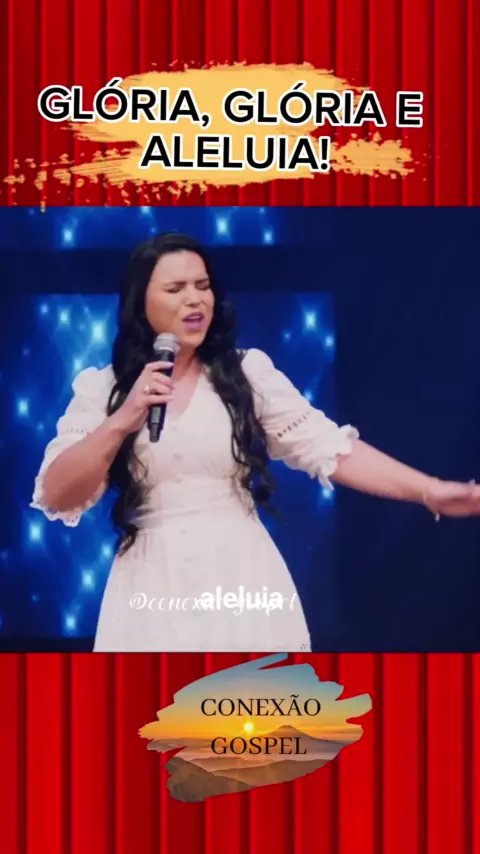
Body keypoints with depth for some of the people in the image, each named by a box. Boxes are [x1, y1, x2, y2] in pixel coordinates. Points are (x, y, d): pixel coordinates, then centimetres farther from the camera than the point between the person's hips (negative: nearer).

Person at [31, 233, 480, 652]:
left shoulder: (248, 371, 2)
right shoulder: (101, 388, 2)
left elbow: (328, 446, -4)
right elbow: (55, 497, -5)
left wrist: (430, 491, -15)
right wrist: (122, 421, -18)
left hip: (242, 578, 1)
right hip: (152, 589, 0)